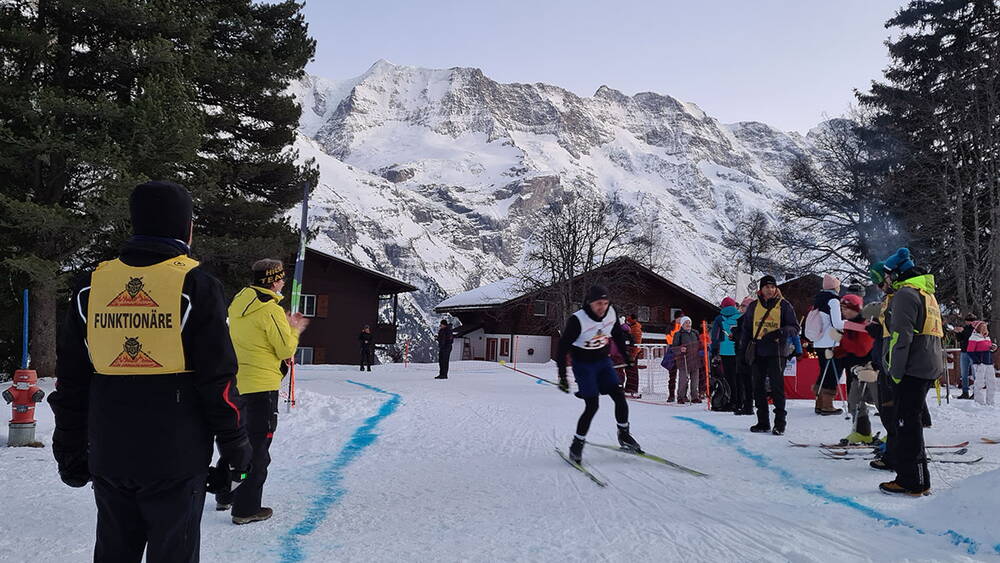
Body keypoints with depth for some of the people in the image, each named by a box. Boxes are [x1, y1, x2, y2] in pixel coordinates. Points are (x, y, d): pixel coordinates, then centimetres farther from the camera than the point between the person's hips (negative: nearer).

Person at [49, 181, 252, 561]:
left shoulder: (92, 285, 4)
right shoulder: (194, 284, -10)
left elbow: (71, 382, 8)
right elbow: (218, 378, -10)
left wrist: (70, 451, 17)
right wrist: (236, 443, 1)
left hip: (108, 458, 4)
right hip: (176, 459, -4)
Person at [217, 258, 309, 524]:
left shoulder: (238, 303, 8)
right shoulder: (271, 310, -17)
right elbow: (286, 350, -12)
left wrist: (284, 324, 12)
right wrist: (295, 330, 5)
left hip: (236, 383, 8)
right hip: (261, 385, -8)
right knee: (257, 445, 1)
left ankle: (224, 496, 31)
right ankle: (246, 508, 6)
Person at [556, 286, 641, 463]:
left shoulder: (611, 313, -9)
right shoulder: (577, 320, -25)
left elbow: (617, 334, 12)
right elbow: (563, 348, -18)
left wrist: (626, 356, 18)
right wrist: (562, 376, -19)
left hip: (603, 361, 5)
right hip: (583, 364, -5)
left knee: (619, 396, -3)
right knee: (592, 405, -12)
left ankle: (624, 435, 16)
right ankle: (577, 444, 3)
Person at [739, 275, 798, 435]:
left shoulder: (783, 305, 2)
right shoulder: (753, 306, 13)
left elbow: (795, 328, 0)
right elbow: (747, 328, 21)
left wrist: (780, 333, -19)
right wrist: (746, 347, 10)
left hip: (776, 351, -4)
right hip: (757, 352, 4)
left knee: (777, 386, -7)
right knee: (758, 388, 6)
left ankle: (780, 423, -2)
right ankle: (763, 422, 14)